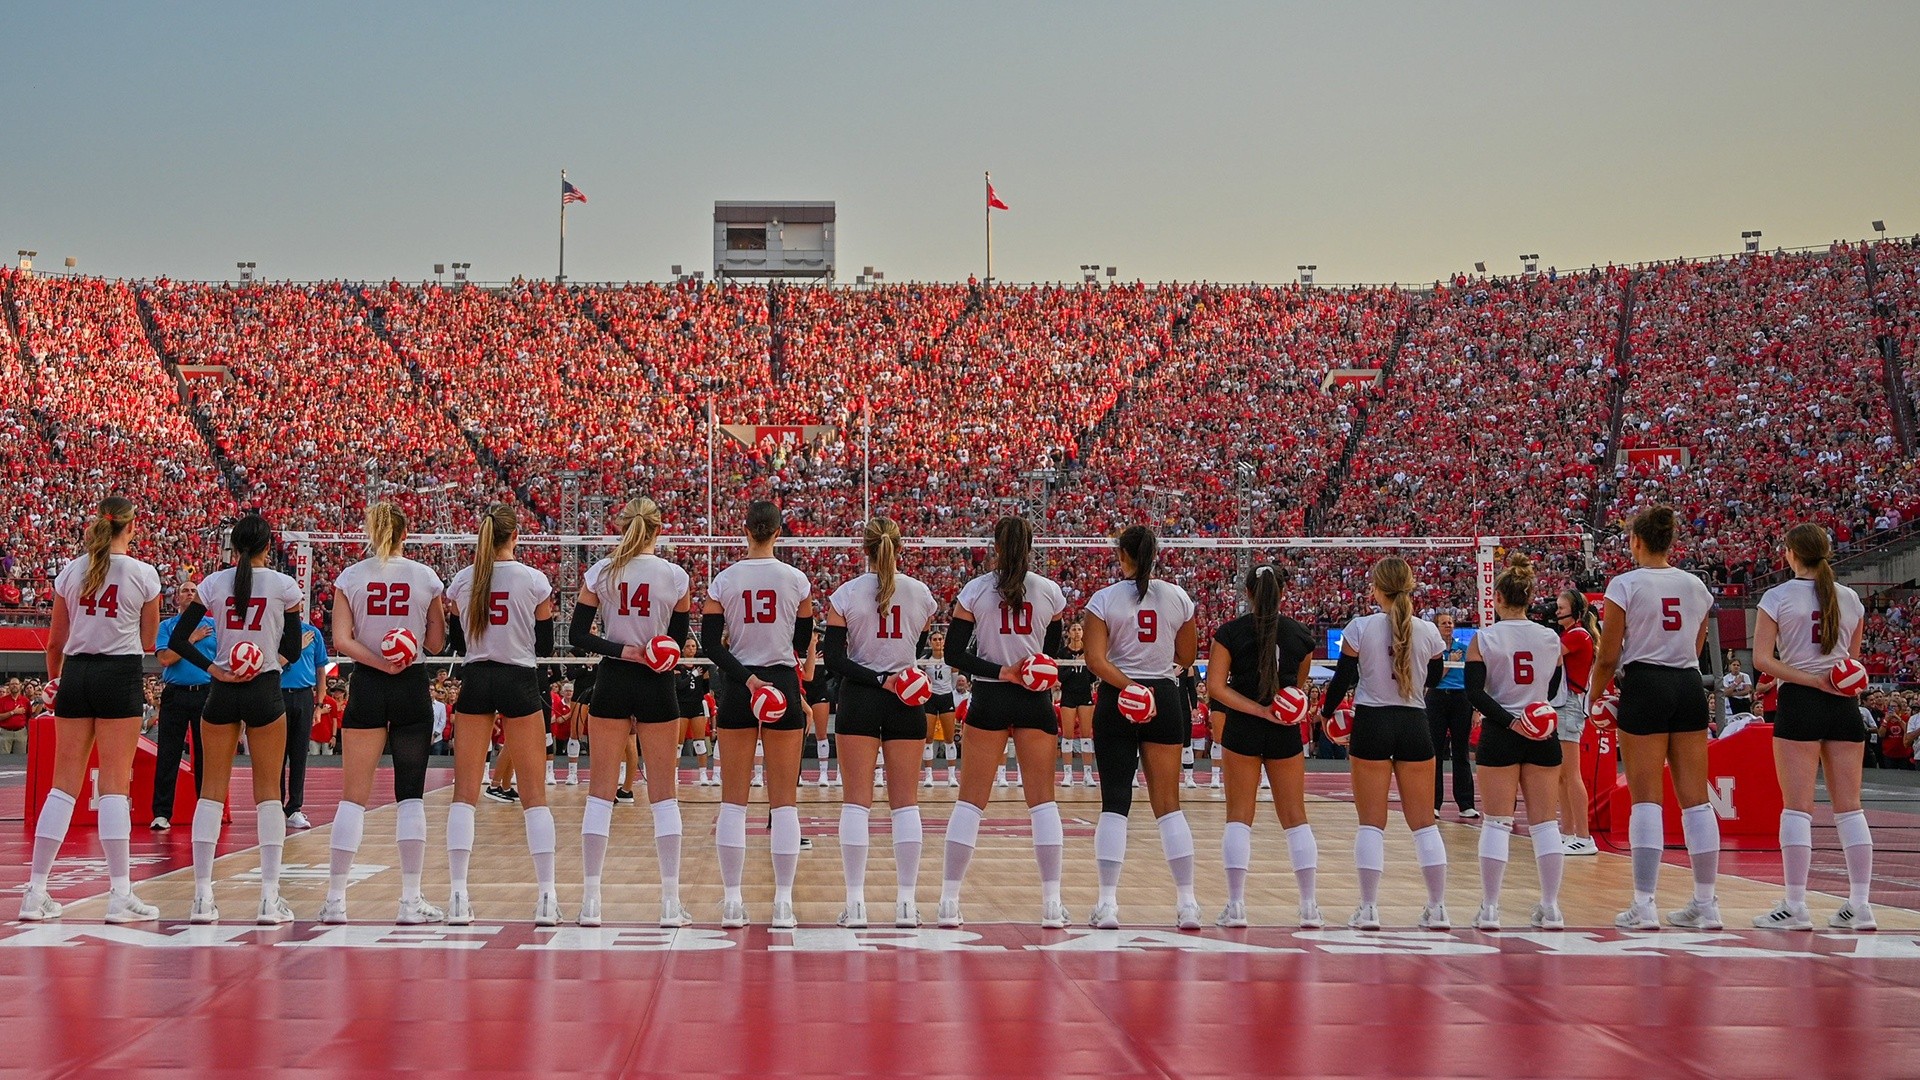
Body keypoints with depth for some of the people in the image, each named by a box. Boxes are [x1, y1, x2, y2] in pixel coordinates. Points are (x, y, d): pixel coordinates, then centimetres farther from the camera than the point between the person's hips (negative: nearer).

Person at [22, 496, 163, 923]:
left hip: (75, 673, 4)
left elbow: (55, 641, 12)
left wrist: (55, 679, 28)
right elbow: (148, 643, 4)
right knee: (114, 784, -3)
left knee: (64, 783, 7)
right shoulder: (143, 574, -4)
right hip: (120, 675, -3)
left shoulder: (70, 572, 5)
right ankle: (120, 893, -6)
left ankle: (35, 891, 6)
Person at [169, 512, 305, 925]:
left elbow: (178, 640, -2)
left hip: (222, 692, 2)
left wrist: (215, 670, -6)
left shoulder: (212, 584, 3)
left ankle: (202, 896, 2)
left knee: (212, 788, 6)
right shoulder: (284, 585, -2)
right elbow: (292, 649, -1)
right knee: (268, 790, 2)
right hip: (266, 692, -2)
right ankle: (270, 898, -2)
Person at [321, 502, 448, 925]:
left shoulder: (350, 577, 1)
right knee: (410, 794, 4)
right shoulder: (425, 576, 0)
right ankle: (410, 900, 1)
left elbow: (342, 640, -8)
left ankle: (335, 898, 1)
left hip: (367, 686, 0)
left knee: (353, 794, 3)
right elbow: (437, 643, 2)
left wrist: (380, 663, -11)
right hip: (413, 686, 0)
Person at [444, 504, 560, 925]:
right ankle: (546, 897, -1)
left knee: (465, 791, 4)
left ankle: (458, 897, -4)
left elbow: (456, 641, 10)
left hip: (475, 682, 2)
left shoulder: (461, 581, 3)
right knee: (534, 792, 2)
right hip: (520, 682, -2)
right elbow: (544, 645, 2)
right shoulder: (534, 581, -4)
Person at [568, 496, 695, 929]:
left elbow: (577, 635, -4)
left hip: (611, 682, 1)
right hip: (657, 686, -1)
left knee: (600, 791, 5)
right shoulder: (675, 576, -3)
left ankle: (591, 900, 2)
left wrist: (621, 650, -11)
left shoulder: (599, 573, -1)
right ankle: (670, 901, 2)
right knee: (664, 794, 4)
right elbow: (678, 641, 2)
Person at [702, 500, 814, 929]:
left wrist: (746, 677, -11)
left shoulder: (724, 580, -1)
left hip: (736, 688, 1)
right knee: (784, 800, 2)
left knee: (733, 798, 5)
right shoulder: (796, 580, -2)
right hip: (783, 684, -1)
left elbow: (710, 643, -7)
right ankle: (783, 903, -1)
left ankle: (732, 901, 2)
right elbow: (803, 642, 7)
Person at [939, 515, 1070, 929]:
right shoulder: (1050, 592, 1)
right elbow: (1052, 650, 10)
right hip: (1035, 699, 1)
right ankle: (1052, 903, 1)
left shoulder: (976, 590, -3)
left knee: (971, 799, 3)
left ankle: (949, 900, 1)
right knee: (1042, 798, 4)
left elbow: (954, 651, -6)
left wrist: (1000, 672, -10)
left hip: (990, 697, -1)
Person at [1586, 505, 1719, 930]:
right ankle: (1705, 904, 8)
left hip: (1644, 687, -5)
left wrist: (1593, 699, 8)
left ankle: (1644, 906, -6)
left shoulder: (1625, 585, -6)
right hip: (1689, 687, 5)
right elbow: (1696, 648, 17)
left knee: (1646, 799, -4)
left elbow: (1608, 657, -6)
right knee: (1695, 798, 6)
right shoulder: (1695, 586, 10)